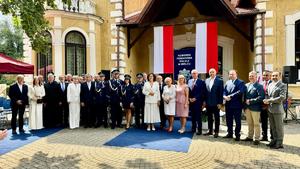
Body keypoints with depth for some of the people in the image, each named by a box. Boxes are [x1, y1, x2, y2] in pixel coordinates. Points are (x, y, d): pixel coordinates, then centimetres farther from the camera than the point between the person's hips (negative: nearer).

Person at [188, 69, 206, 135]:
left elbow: (202, 92, -9)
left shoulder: (201, 82, -4)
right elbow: (188, 91, 13)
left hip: (198, 101, -5)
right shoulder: (189, 81, 12)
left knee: (198, 116, -2)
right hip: (191, 101, 5)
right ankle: (193, 128, 20)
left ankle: (199, 130, 5)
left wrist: (195, 98, -12)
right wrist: (190, 98, 0)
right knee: (193, 115, 11)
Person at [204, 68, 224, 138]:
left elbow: (221, 92, -8)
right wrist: (204, 101, 4)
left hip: (216, 103, -4)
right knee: (209, 117, 12)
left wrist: (220, 103, -11)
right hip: (208, 102, 4)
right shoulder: (206, 80, 8)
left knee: (216, 118, 7)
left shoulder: (219, 81, -5)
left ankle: (216, 132, 16)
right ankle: (210, 131, 23)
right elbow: (205, 91, 9)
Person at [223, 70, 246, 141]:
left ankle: (237, 135, 15)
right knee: (229, 120, 13)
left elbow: (240, 92, -18)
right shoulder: (227, 82, 14)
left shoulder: (240, 82, -5)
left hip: (236, 105, -5)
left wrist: (231, 96, -19)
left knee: (237, 121, 4)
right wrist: (224, 96, -12)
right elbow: (224, 91, 9)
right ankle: (230, 133, 26)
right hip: (228, 104, 6)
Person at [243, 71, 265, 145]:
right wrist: (245, 102, 0)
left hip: (255, 108, -6)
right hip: (247, 108, 6)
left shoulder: (259, 86, -7)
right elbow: (244, 95, 15)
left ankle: (257, 139, 12)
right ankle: (250, 137, 26)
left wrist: (251, 101, -18)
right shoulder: (246, 85, 12)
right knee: (249, 123, 15)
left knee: (256, 124, 3)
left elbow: (261, 97, -18)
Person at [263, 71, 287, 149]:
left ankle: (279, 143, 15)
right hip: (270, 109, 6)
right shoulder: (270, 85, 12)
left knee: (279, 127, 4)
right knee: (272, 127, 15)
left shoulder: (283, 85, -7)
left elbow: (282, 97, -17)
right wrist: (266, 101, -5)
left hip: (277, 109, -6)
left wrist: (269, 100, -17)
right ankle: (275, 140, 28)